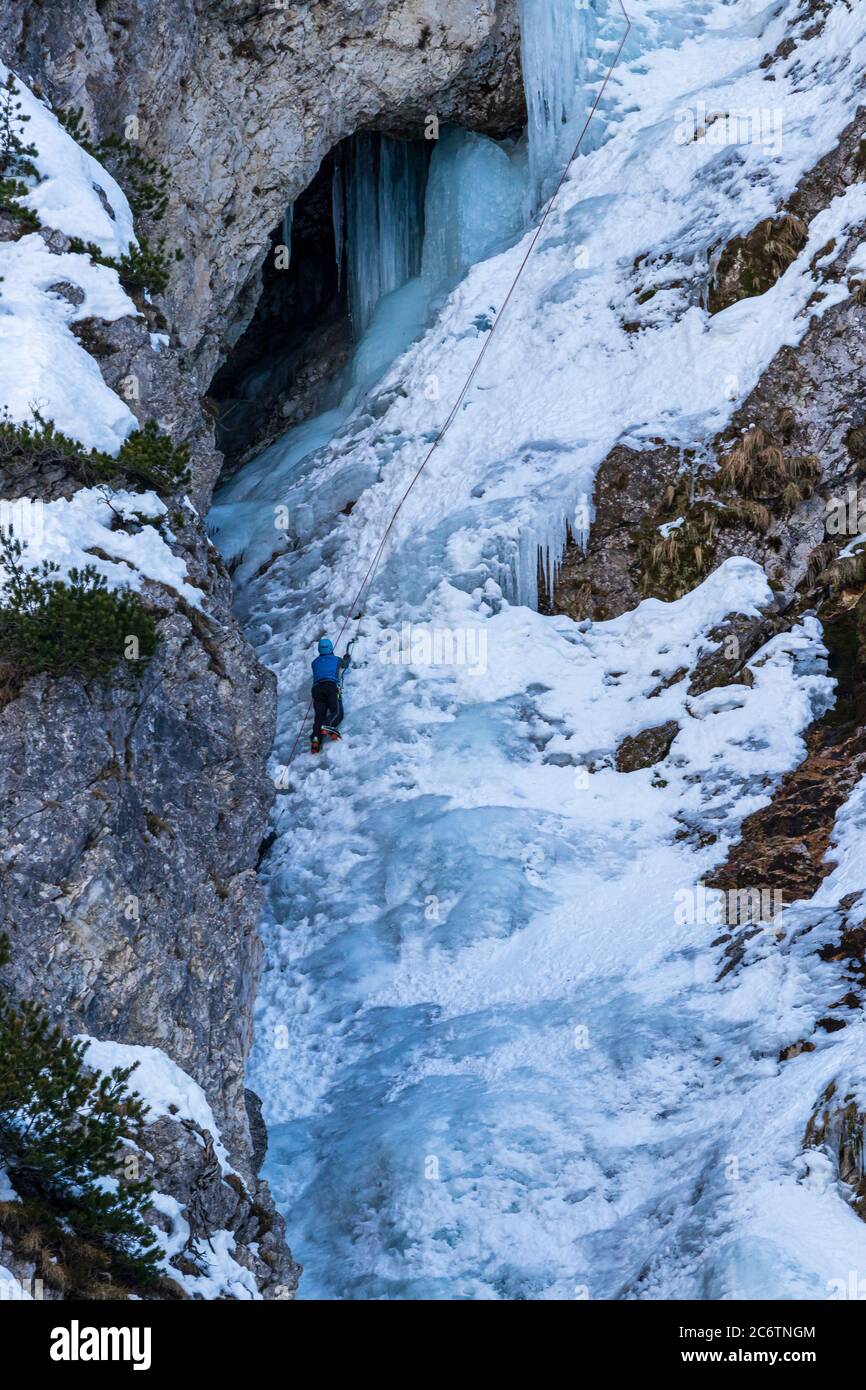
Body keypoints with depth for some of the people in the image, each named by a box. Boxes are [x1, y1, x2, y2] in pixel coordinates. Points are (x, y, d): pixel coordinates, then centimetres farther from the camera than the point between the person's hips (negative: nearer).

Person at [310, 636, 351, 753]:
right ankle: (329, 725, -48)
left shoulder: (315, 662, 27)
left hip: (317, 687, 3)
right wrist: (347, 657, 67)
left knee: (319, 716, -8)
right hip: (332, 685, -2)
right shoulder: (336, 659, 22)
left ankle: (316, 737, -34)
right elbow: (345, 664, 44)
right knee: (337, 712, -14)